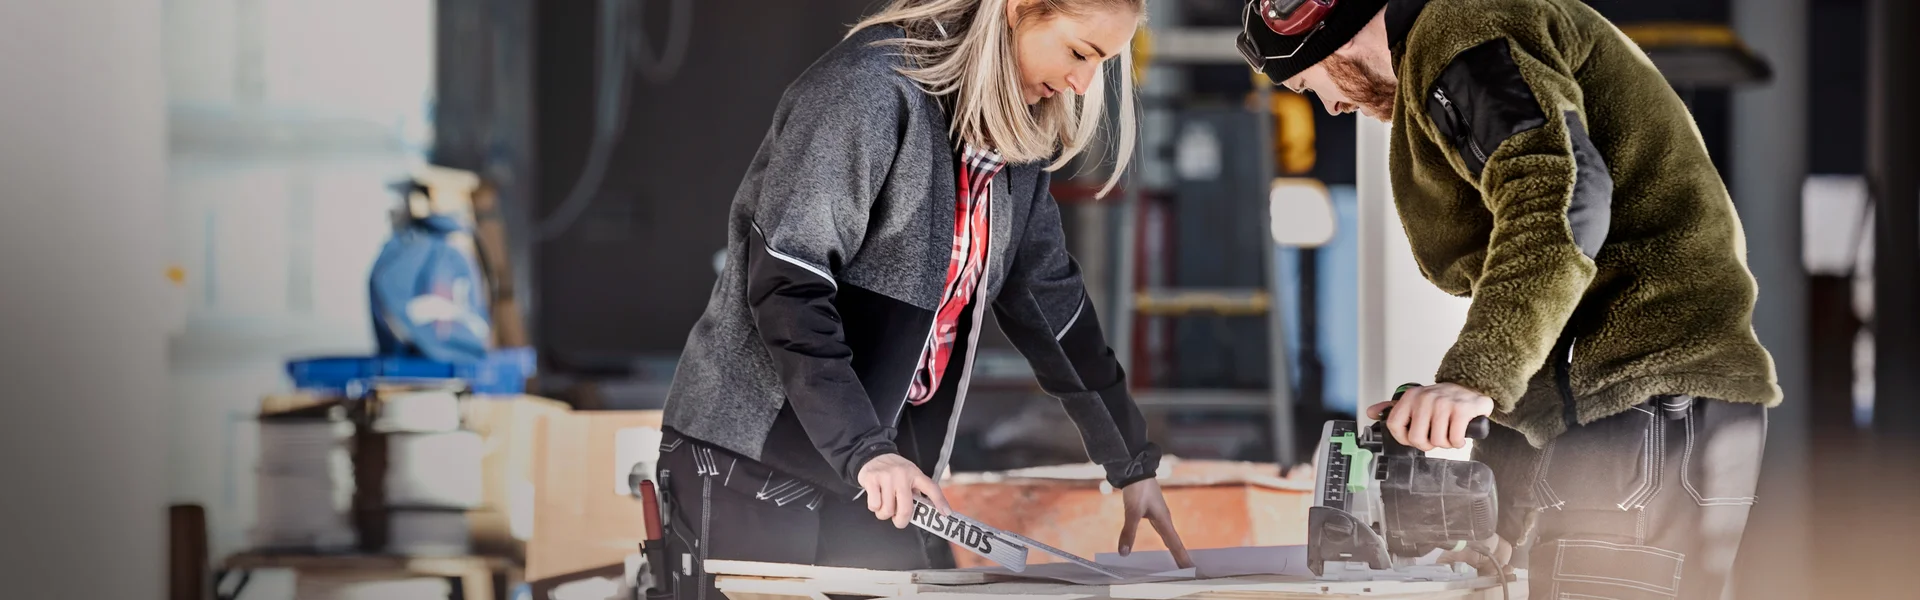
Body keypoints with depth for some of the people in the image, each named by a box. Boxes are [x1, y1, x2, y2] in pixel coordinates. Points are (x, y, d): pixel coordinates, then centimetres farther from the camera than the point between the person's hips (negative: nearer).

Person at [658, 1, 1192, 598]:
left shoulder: (1013, 133, 8)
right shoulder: (871, 89, -18)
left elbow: (1049, 296, 17)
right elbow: (786, 283, -23)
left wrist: (1132, 462, 19)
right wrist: (864, 451, -27)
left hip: (880, 482, 8)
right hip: (752, 465, -7)